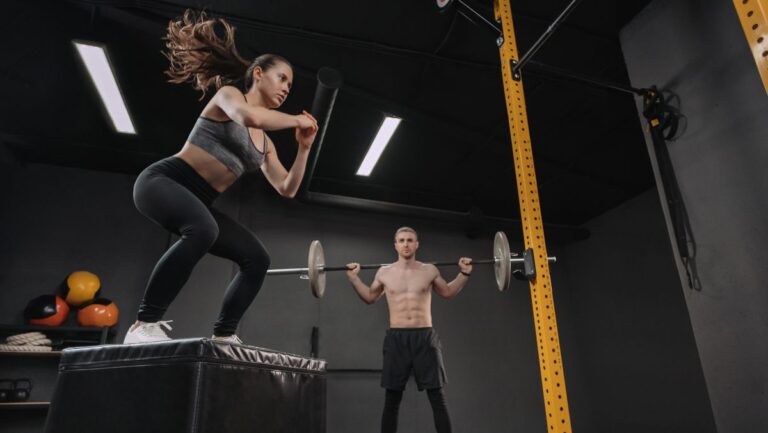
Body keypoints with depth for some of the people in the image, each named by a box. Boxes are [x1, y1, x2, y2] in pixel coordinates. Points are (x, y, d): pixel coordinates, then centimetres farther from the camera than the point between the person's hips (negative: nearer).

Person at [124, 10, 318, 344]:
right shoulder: (229, 93, -2)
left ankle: (223, 335, 1)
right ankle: (144, 325, -30)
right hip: (161, 181, -8)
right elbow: (250, 117, -27)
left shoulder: (265, 143, 16)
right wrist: (297, 119, -12)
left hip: (197, 203, 8)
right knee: (203, 230, -39)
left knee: (257, 258, -3)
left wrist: (304, 147, 8)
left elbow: (286, 189, 13)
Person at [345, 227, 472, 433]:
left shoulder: (429, 270, 5)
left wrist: (464, 273, 10)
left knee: (437, 398, 1)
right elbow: (370, 297, 21)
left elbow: (447, 292, 20)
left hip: (425, 337, 0)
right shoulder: (384, 272, 6)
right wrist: (354, 278, 12)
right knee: (391, 400, 5)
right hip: (396, 339, 1)